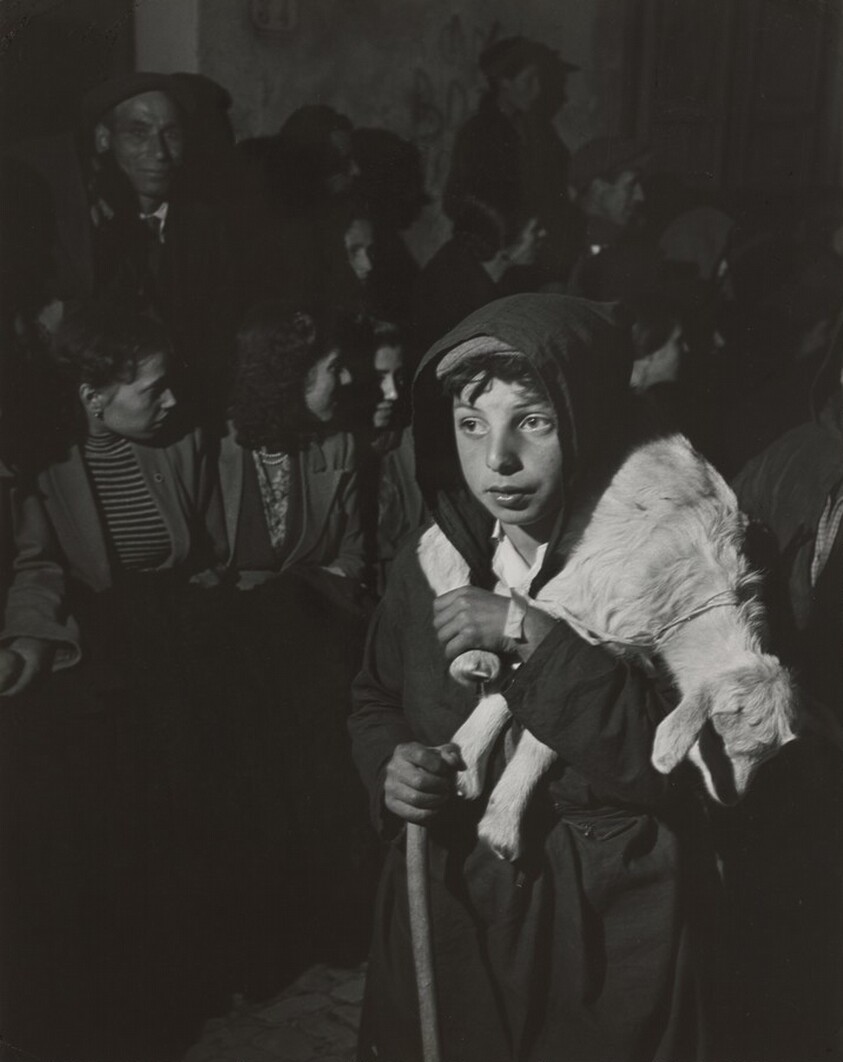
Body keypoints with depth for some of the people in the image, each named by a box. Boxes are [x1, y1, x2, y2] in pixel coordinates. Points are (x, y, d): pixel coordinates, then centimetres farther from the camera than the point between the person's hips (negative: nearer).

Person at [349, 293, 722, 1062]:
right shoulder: (430, 562, -2)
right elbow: (376, 700, 12)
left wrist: (533, 638, -28)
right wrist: (390, 763, -10)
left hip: (608, 922, -4)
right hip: (447, 907, 4)